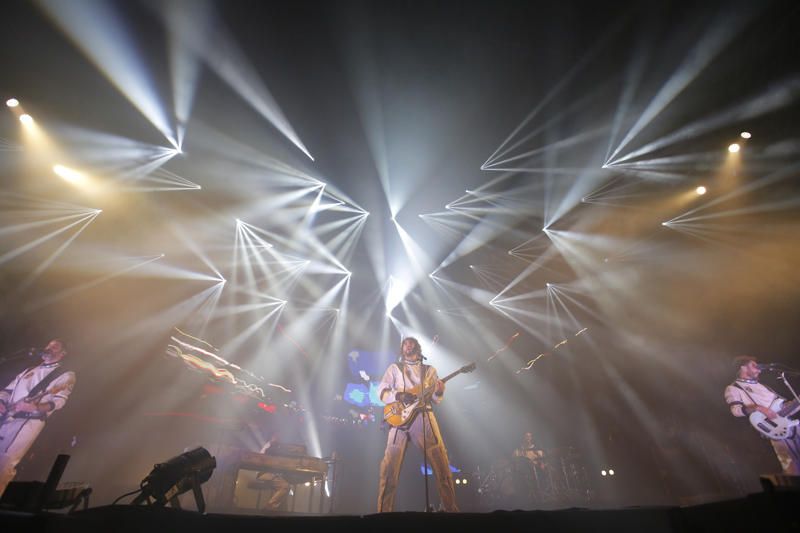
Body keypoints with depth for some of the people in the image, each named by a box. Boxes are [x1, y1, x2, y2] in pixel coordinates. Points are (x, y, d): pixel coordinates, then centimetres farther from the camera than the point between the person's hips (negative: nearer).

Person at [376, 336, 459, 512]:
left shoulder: (429, 370, 20)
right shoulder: (394, 368, 15)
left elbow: (436, 398, 14)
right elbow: (381, 391, 6)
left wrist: (440, 391, -10)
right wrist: (398, 396, -12)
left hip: (423, 416, 1)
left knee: (440, 461, -3)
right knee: (390, 465, -7)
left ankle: (451, 508, 8)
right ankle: (384, 510, 3)